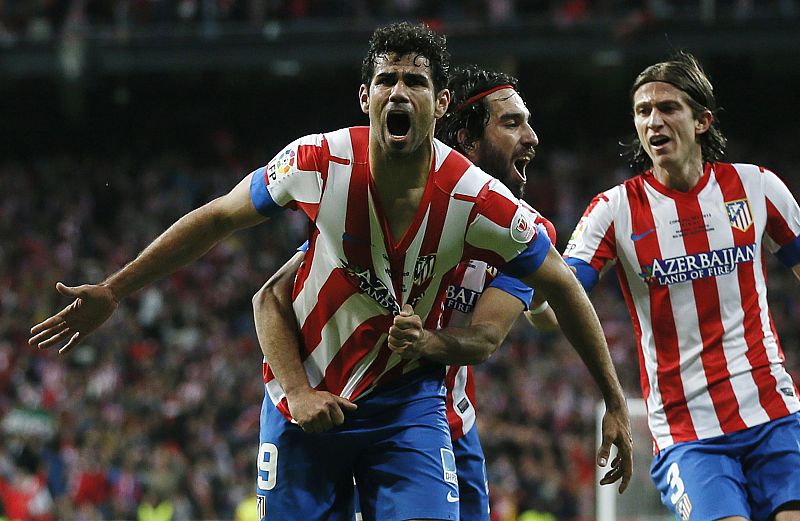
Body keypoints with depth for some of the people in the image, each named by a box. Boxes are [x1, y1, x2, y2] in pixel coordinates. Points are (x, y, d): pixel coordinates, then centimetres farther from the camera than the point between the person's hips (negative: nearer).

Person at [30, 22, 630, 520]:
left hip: (406, 404, -1)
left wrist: (616, 401, 1)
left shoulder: (476, 201, -17)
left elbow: (562, 286, -4)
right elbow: (218, 218, 0)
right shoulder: (318, 163, -15)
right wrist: (113, 292, 3)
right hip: (301, 399, 1)